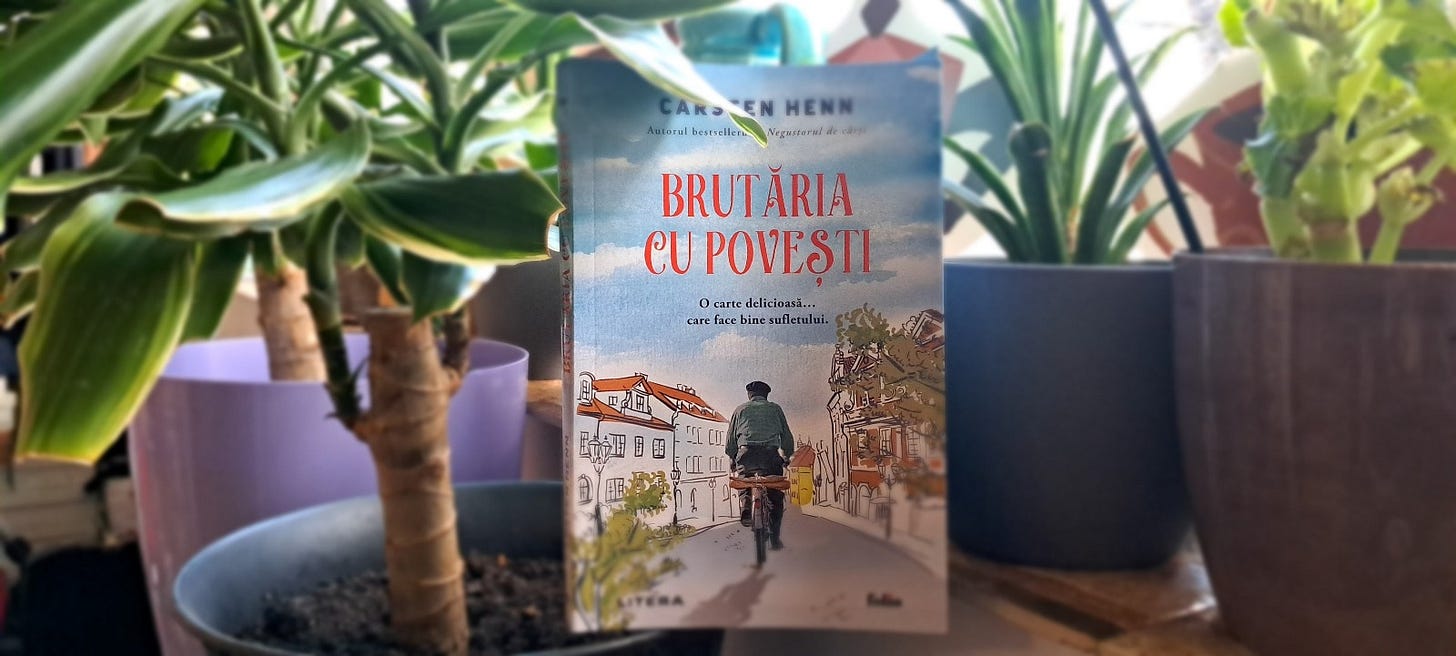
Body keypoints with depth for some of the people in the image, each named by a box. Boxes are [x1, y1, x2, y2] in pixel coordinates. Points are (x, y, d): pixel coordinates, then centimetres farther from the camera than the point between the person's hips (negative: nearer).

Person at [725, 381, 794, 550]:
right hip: (771, 453, 0)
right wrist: (787, 455, 31)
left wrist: (733, 458, 31)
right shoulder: (775, 408, 21)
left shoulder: (740, 409, 20)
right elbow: (787, 437, 18)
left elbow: (730, 440, 18)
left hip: (746, 453, 0)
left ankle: (746, 508, -9)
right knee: (775, 496, 9)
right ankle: (775, 537, 3)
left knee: (744, 484, 21)